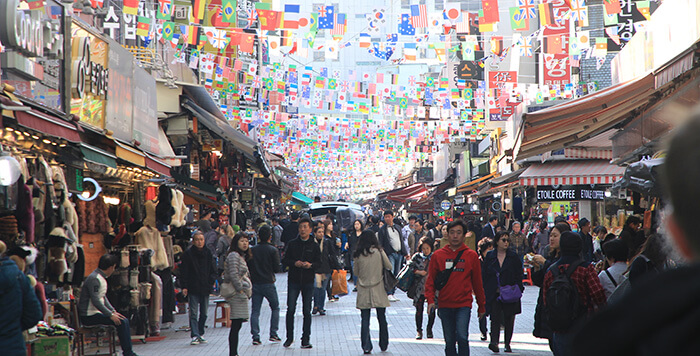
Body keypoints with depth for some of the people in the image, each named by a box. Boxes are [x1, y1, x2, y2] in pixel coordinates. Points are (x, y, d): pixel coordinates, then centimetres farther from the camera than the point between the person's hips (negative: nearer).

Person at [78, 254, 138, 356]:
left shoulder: (101, 278, 13)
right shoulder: (94, 279, -19)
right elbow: (95, 301, -23)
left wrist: (113, 311, 9)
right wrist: (111, 315, -22)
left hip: (97, 312, 10)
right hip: (89, 316, -10)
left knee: (124, 320, 2)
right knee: (121, 322, -19)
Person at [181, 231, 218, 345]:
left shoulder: (208, 253, 8)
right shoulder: (188, 254, -2)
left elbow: (213, 271, 12)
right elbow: (184, 272, -2)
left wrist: (211, 281, -3)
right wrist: (184, 286, -9)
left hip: (205, 288, 4)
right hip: (192, 289, -4)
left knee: (203, 313, 9)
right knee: (193, 313, -8)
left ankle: (200, 334, 20)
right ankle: (195, 335, -10)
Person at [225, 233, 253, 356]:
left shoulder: (242, 257, 21)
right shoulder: (234, 255, -10)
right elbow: (233, 274, -19)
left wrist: (247, 291, 17)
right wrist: (240, 289, -18)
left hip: (241, 293, 10)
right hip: (237, 294, -10)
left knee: (236, 325, 10)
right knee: (236, 325, -11)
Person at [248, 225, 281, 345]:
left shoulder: (252, 250, 1)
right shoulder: (273, 250, -8)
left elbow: (248, 267, 3)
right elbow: (277, 269, -8)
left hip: (255, 284, 3)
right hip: (268, 283, -2)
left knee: (255, 311, 5)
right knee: (275, 308, 14)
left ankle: (255, 336, -2)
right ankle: (273, 334, 9)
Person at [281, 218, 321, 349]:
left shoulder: (314, 246, 5)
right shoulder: (292, 244, 5)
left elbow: (319, 262, 3)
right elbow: (285, 260, 5)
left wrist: (310, 265, -17)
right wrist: (294, 263, -14)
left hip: (308, 281, 0)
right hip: (293, 280, 0)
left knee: (307, 311, 3)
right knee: (290, 309, -4)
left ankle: (305, 339, 10)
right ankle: (289, 337, 9)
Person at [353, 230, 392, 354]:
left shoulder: (358, 254, -4)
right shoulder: (379, 252, -7)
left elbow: (356, 272, 4)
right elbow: (389, 266, 2)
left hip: (364, 292, 0)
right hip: (378, 292, 0)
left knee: (365, 320, 3)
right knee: (382, 319, 12)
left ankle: (366, 346, -3)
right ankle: (384, 345, 20)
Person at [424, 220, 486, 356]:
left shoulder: (471, 256, 2)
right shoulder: (438, 255, 4)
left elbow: (477, 283, 9)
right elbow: (430, 280, 7)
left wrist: (482, 306, 12)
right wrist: (430, 300, -8)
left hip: (464, 305, -2)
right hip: (445, 305, 2)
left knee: (462, 337, -18)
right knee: (449, 341, 8)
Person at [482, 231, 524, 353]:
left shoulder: (514, 257, 4)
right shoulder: (489, 256, 5)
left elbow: (519, 276, 4)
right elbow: (484, 275, 7)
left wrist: (518, 290, -7)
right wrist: (484, 292, 1)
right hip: (494, 294, 0)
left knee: (509, 319, 5)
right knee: (495, 317, -13)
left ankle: (507, 343, 16)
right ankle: (494, 341, -21)